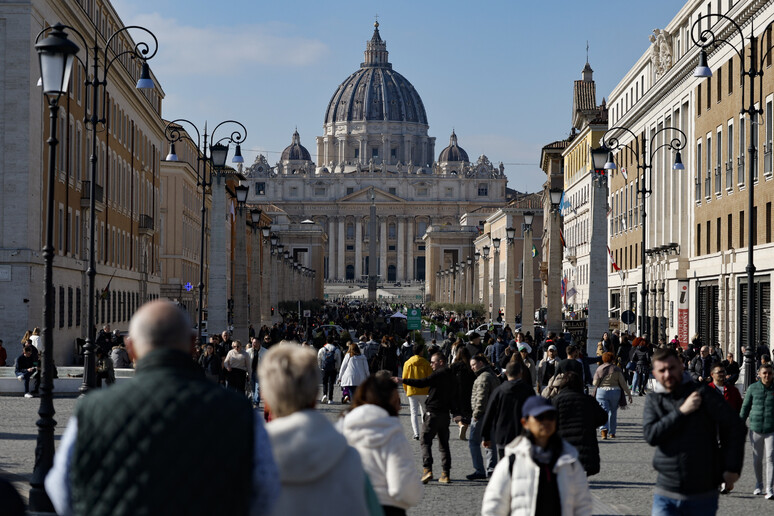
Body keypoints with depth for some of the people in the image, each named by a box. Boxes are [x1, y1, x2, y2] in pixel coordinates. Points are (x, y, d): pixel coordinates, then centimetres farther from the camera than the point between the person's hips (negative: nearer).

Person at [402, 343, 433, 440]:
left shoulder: (407, 363, -1)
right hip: (423, 391, 0)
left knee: (414, 413, 1)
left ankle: (416, 434, -10)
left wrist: (406, 390, 18)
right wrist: (429, 389, 12)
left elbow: (405, 378, 4)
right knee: (424, 412, 15)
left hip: (411, 391, 0)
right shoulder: (426, 363, -4)